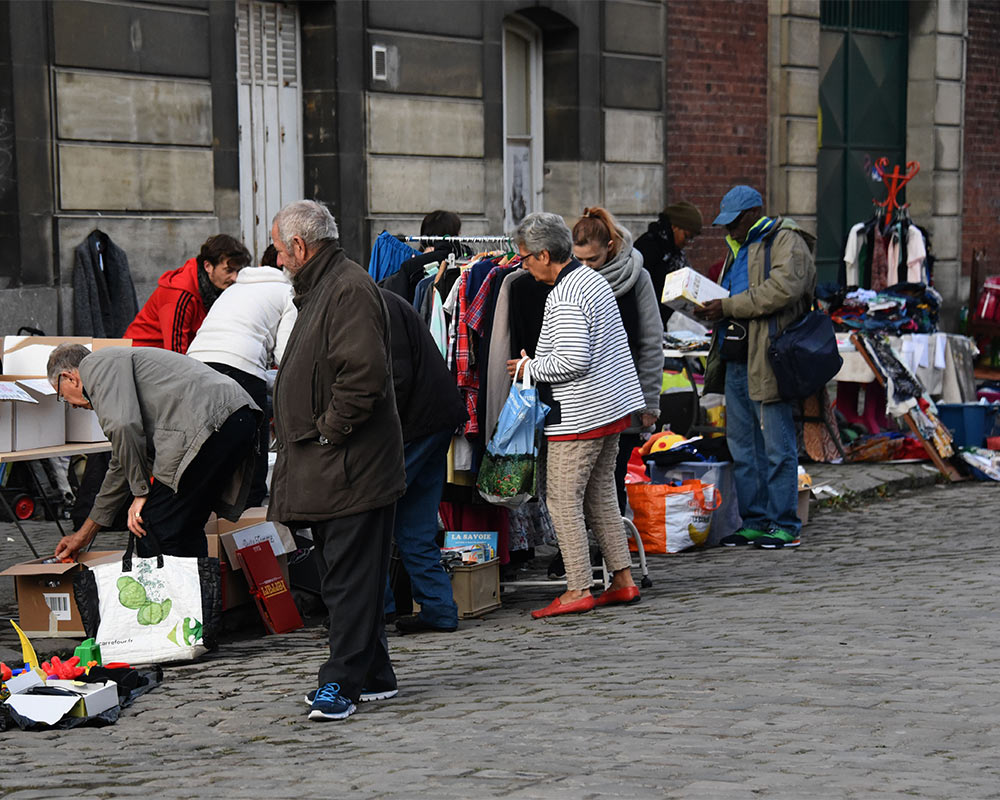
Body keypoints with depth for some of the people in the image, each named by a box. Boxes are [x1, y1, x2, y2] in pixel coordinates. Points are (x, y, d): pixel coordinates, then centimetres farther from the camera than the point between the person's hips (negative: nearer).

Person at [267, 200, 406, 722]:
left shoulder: (350, 289, -14)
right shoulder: (319, 288, 20)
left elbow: (364, 374, -25)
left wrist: (330, 428, -17)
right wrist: (303, 432, 20)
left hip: (350, 466, -11)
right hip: (323, 467, 11)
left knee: (350, 580, -7)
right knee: (343, 577, 14)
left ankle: (342, 683, -6)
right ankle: (373, 675, 22)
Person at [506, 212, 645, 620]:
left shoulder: (564, 301, -19)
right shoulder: (593, 278, 12)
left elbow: (573, 361, -25)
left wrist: (529, 368, -10)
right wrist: (538, 363, 20)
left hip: (581, 415, -10)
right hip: (615, 405, 10)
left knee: (563, 499, -3)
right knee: (601, 496, 15)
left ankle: (579, 590, -2)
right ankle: (623, 581, 16)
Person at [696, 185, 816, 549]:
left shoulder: (786, 242, -6)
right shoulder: (739, 247, 23)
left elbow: (783, 288, -22)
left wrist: (729, 306, -20)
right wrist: (710, 310, 8)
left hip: (768, 360, -9)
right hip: (735, 361, 9)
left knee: (777, 446, -5)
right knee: (742, 447, 11)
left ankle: (784, 525, 0)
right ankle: (754, 522, 18)